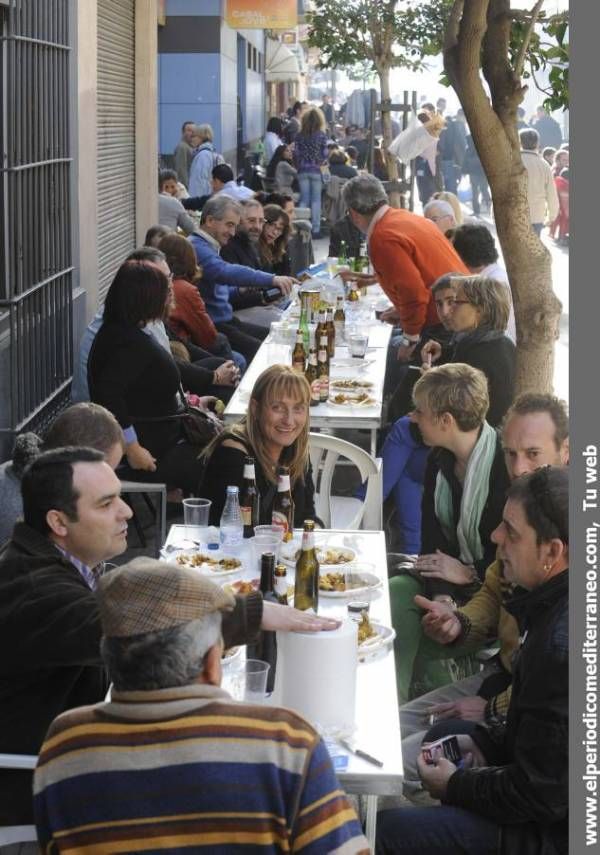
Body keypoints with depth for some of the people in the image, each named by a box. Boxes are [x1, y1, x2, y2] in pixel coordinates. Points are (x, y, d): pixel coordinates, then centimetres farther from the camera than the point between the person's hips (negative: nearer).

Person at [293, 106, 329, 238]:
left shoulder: (299, 135, 0)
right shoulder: (321, 135, -6)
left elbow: (296, 154, 1)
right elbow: (325, 154, -4)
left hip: (303, 171, 2)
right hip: (316, 170, -2)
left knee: (304, 200, 7)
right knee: (316, 200, 3)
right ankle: (315, 229, 1)